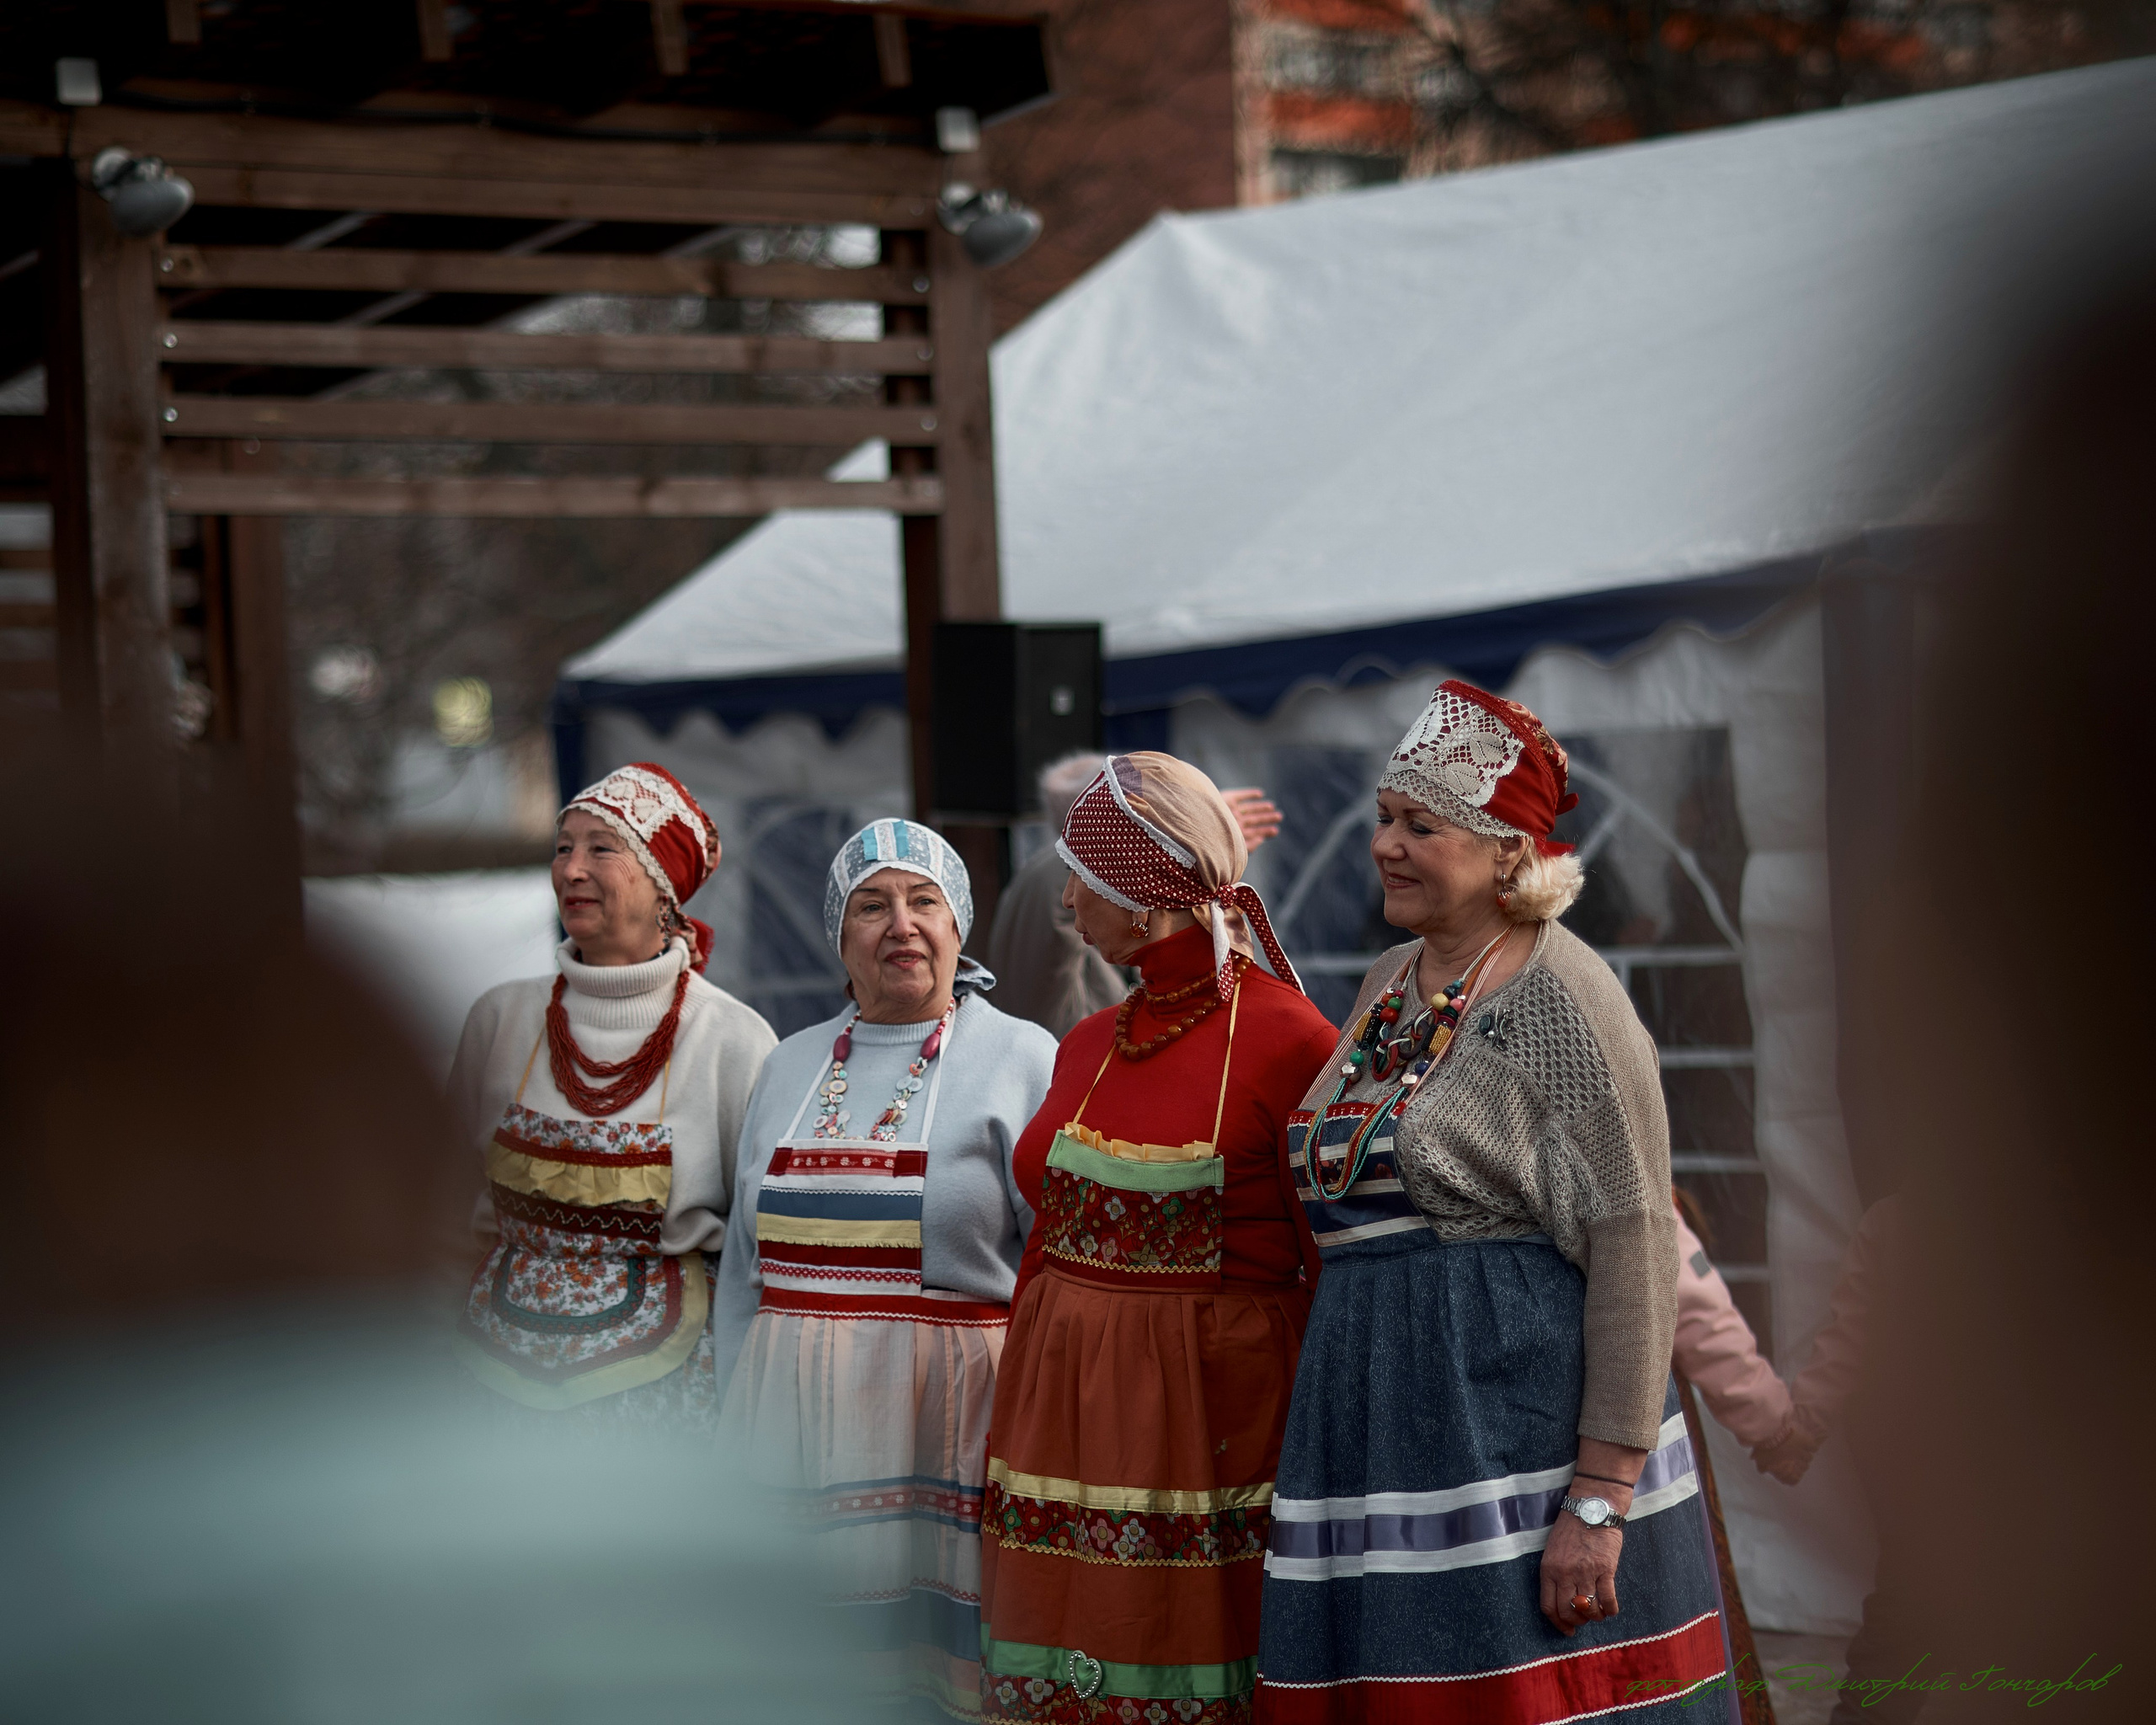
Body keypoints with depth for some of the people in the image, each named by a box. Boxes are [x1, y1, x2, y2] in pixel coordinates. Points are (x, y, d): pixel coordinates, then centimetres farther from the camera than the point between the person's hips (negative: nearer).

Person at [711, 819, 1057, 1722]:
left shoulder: (1023, 1061, 0)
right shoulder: (791, 1068, 15)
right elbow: (745, 1267, 20)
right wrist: (735, 1433, 15)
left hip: (953, 1419, -4)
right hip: (798, 1426, 4)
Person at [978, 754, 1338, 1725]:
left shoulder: (1288, 1041, -9)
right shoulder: (1086, 1050, 11)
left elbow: (1340, 1267, -8)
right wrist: (1017, 1421, 14)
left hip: (1210, 1415, -6)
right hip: (1065, 1414, 6)